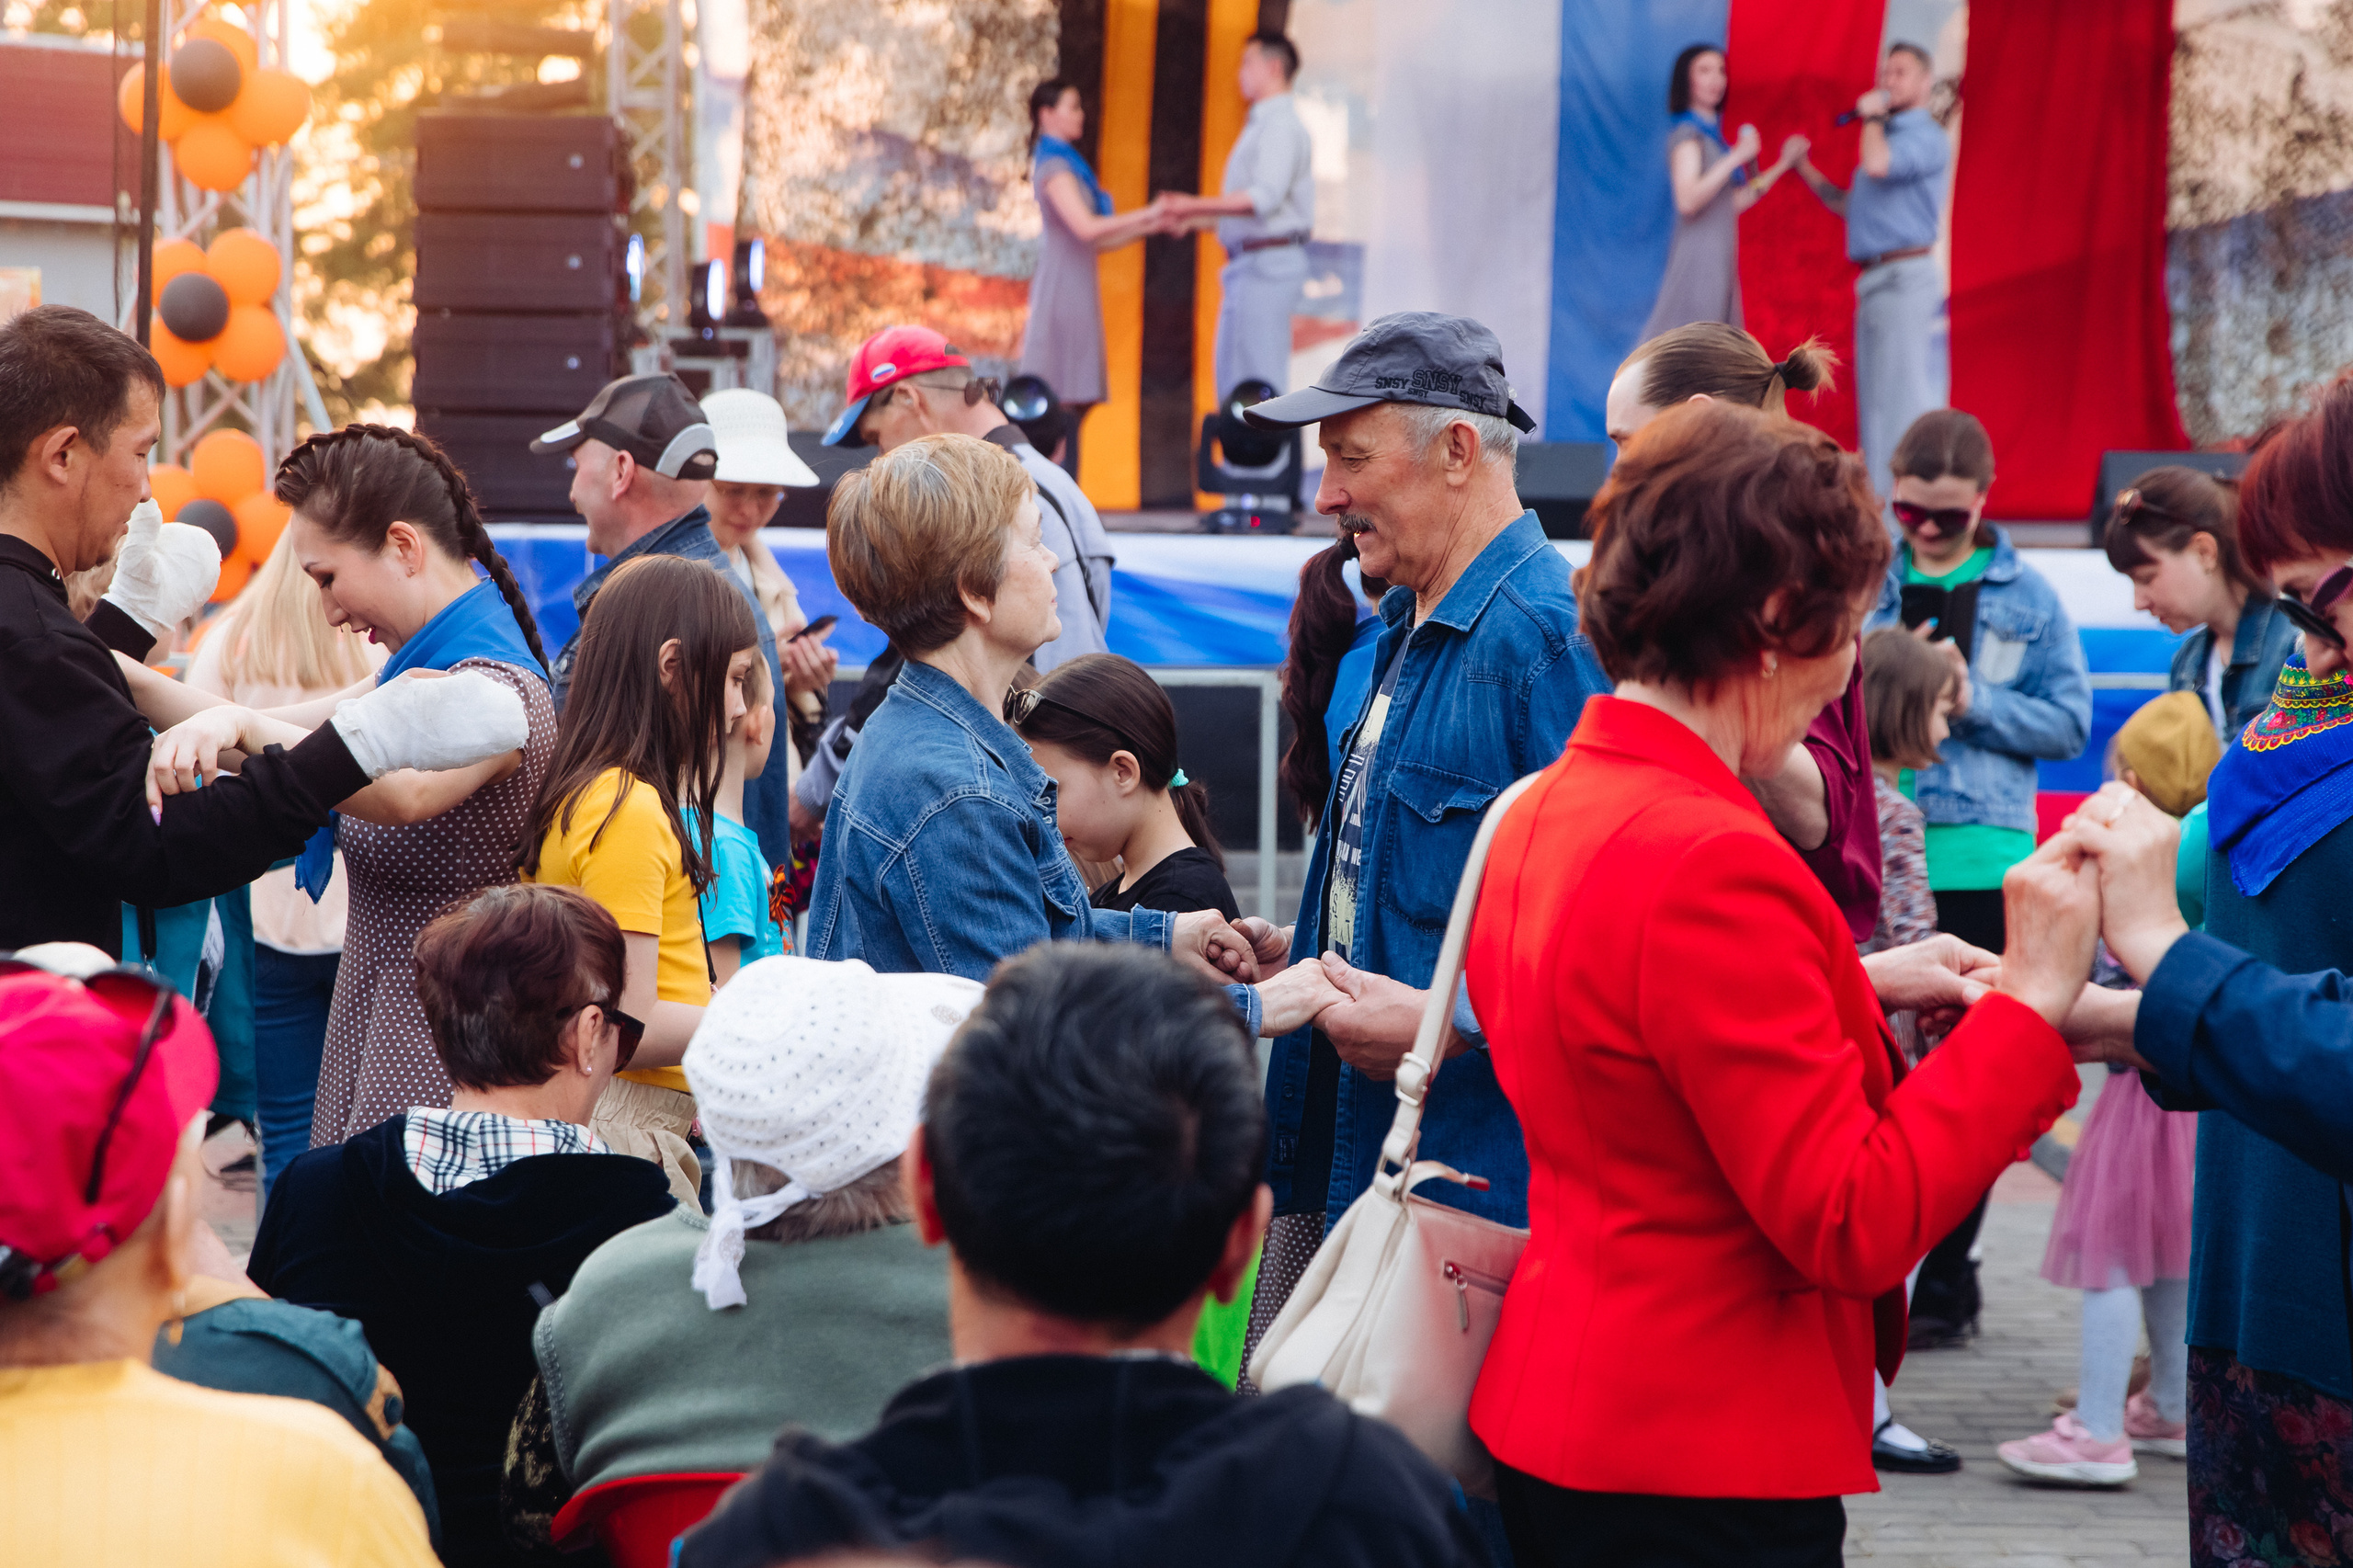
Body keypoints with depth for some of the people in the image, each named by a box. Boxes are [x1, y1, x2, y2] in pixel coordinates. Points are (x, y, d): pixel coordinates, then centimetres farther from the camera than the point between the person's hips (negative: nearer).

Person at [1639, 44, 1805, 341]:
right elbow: (1687, 200, -22)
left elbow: (1733, 204, 21)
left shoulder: (1710, 134, 19)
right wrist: (1736, 157, -20)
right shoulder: (1687, 133, -8)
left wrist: (1782, 165, 20)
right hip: (1698, 257, -9)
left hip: (1720, 258, 9)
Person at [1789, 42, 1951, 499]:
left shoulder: (1926, 137, -6)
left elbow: (1878, 165, -25)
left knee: (1902, 394, -13)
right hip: (1873, 281, 9)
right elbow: (1849, 205, 26)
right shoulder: (1887, 136, 22)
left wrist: (1871, 116, -8)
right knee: (1875, 399, 9)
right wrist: (1805, 170, 19)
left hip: (1904, 279, -9)